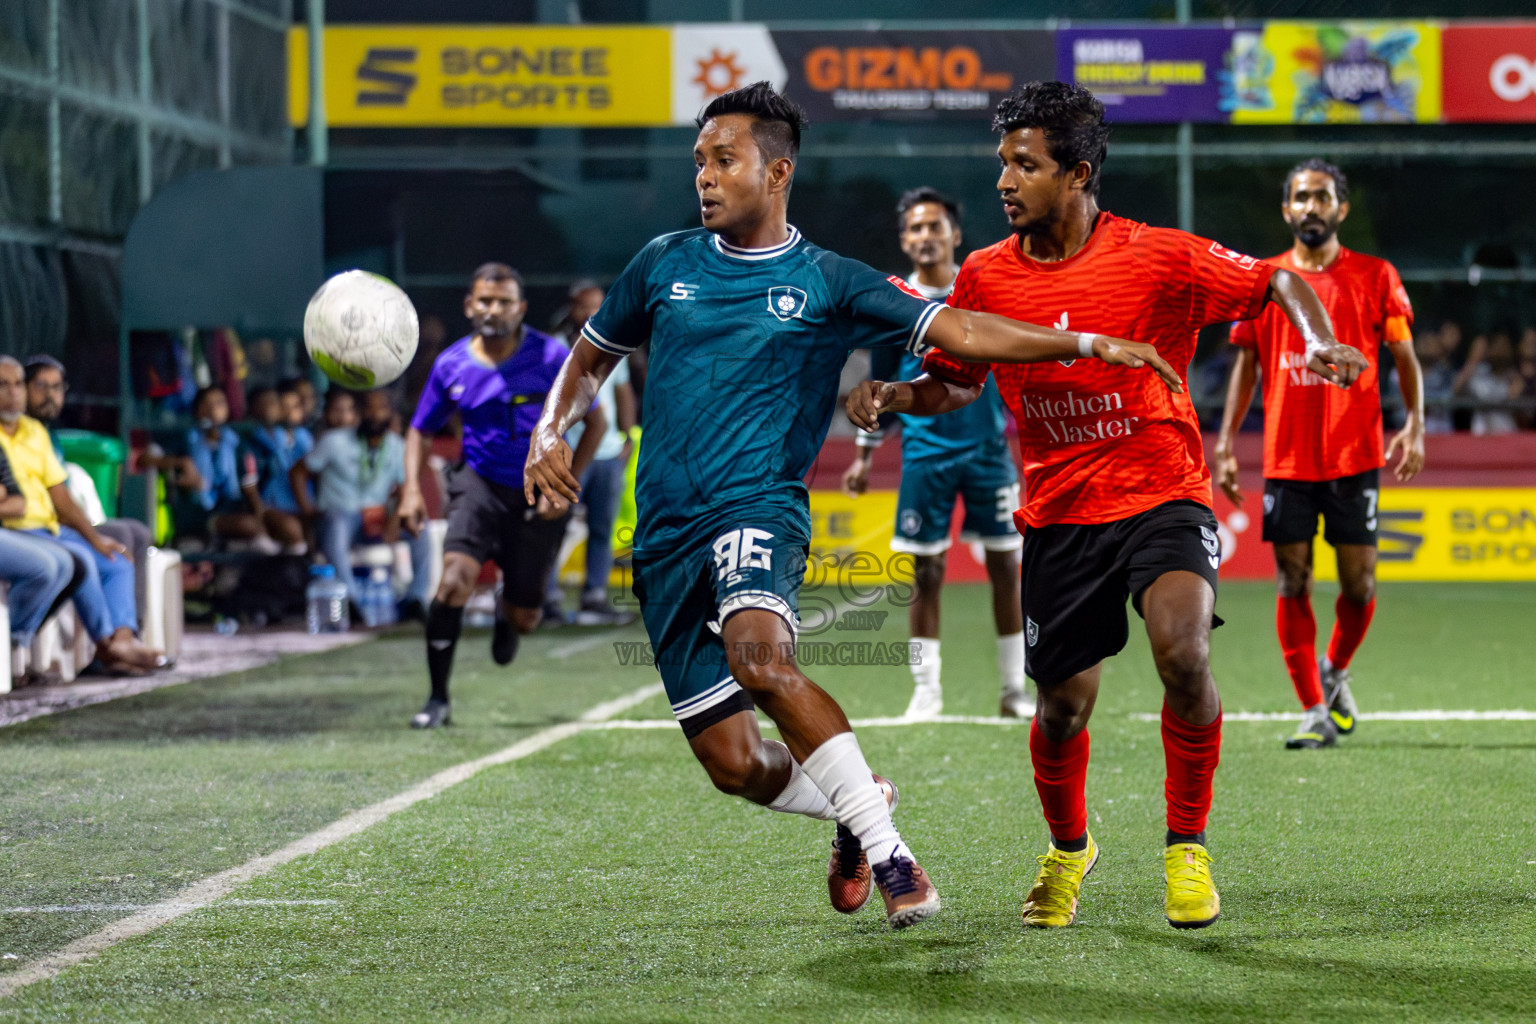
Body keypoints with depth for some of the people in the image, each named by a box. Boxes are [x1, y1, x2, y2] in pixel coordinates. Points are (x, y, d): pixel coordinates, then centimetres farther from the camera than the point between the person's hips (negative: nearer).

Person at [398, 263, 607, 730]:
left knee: (524, 619, 4)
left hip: (538, 496, -1)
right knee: (456, 578, -25)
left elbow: (595, 422, -3)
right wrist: (412, 489, -7)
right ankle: (438, 699, -13)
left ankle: (507, 613, 46)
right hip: (480, 483, 1)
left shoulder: (553, 357, -12)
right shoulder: (451, 365, -4)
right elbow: (419, 430, 9)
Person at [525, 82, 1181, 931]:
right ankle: (856, 803, 28)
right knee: (732, 764, -4)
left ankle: (884, 846, -25)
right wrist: (551, 431, 6)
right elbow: (591, 359, 25)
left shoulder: (827, 284, 4)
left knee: (758, 655, -36)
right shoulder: (664, 265, 11)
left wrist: (1088, 344, -11)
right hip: (666, 535, 3)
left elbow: (959, 332, -1)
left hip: (759, 510, -3)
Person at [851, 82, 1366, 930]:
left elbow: (1278, 281, -1)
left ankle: (1187, 849, -6)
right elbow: (956, 382, 13)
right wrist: (890, 398, -7)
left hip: (1161, 495, -3)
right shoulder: (985, 277, -2)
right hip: (1057, 513, 3)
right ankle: (1067, 850, 37)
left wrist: (1321, 345, -20)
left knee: (1183, 652, -27)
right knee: (1062, 707, 5)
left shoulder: (1160, 260, -12)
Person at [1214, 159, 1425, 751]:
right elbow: (1245, 365, 10)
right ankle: (1314, 711, 3)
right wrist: (1225, 443, 2)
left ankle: (1335, 673, 29)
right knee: (1293, 584, -3)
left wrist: (1414, 425, -9)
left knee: (1359, 584, 0)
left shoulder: (1375, 278, 3)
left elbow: (1404, 357, 5)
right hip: (1286, 458, 1)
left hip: (1355, 457, -1)